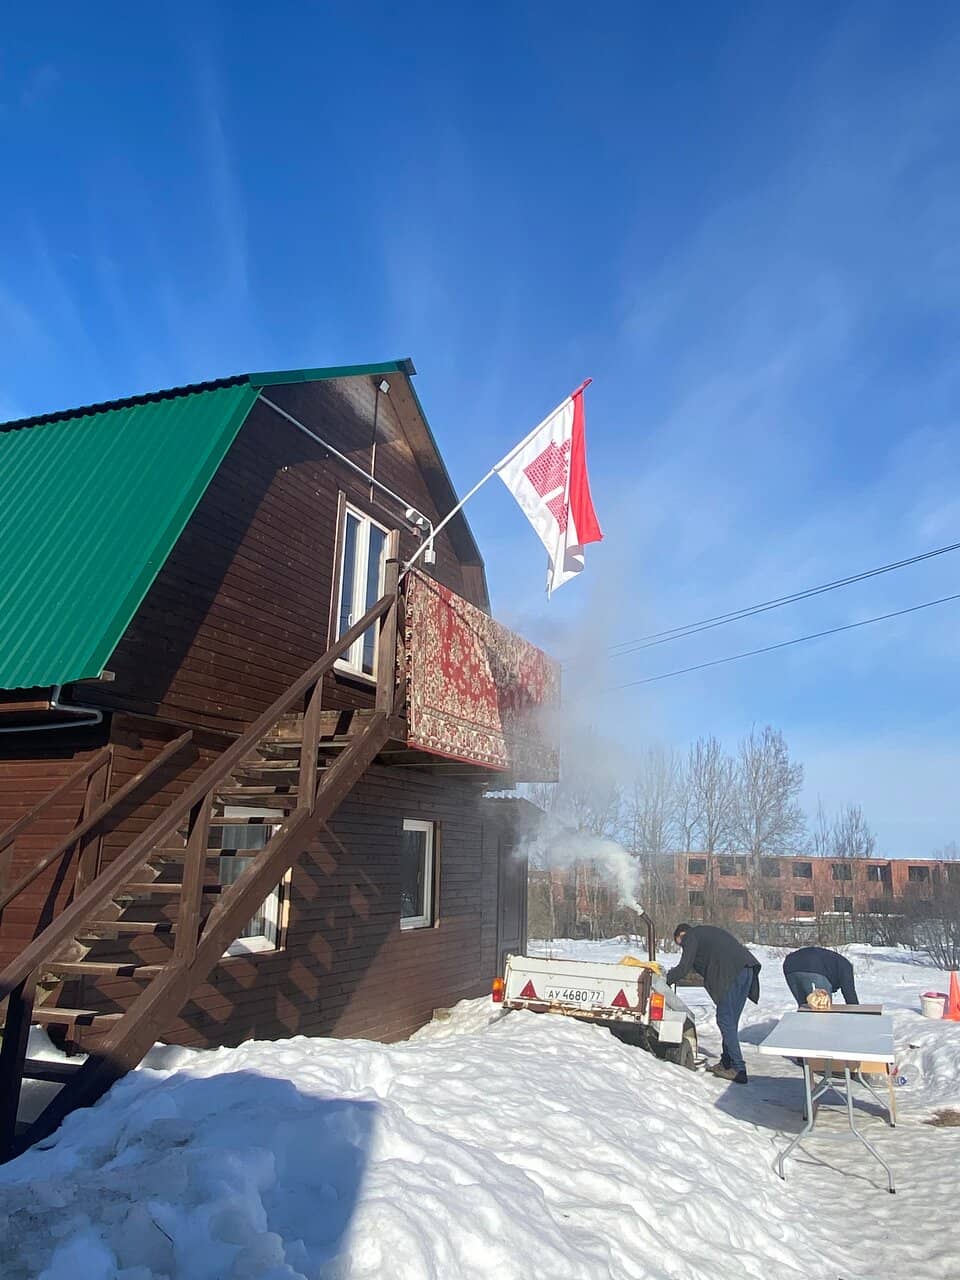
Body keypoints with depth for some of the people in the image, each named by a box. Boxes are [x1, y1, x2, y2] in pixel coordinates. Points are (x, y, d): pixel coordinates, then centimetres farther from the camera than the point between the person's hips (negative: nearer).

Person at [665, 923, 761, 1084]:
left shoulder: (690, 937, 6)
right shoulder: (708, 931, 32)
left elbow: (684, 968, 1)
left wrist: (664, 978, 13)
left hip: (730, 975, -9)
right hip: (747, 969, 9)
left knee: (725, 1021, -3)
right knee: (731, 1021, 15)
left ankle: (739, 1069, -5)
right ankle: (726, 1063, 21)